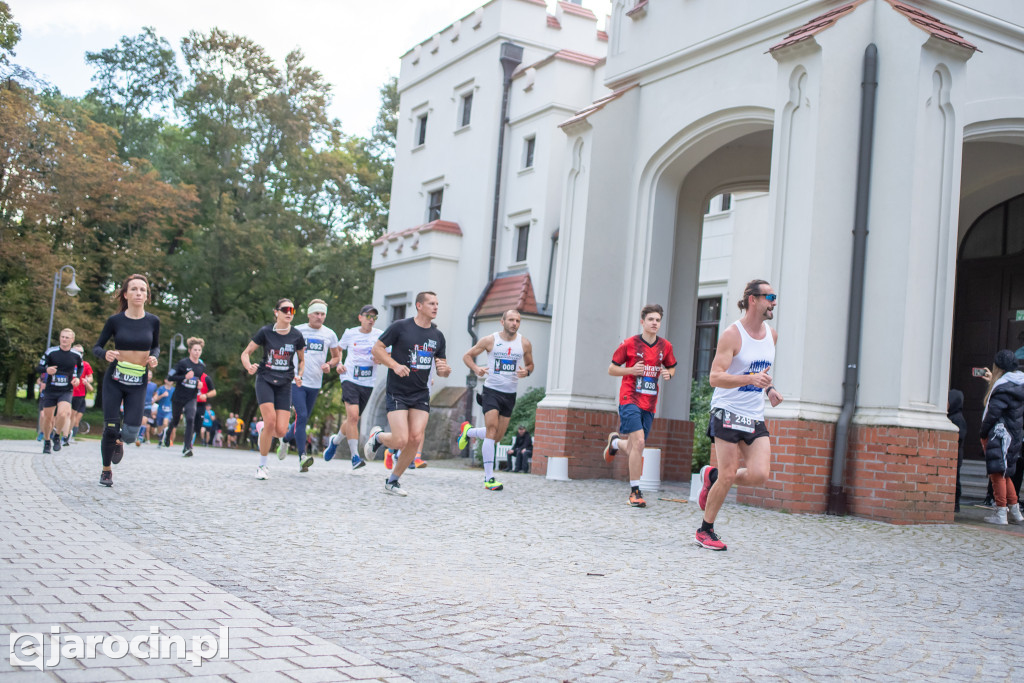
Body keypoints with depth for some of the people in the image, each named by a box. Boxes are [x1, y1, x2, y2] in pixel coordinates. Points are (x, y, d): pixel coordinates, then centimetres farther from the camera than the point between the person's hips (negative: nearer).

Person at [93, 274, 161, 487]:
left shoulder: (153, 321, -3)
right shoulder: (115, 320, -7)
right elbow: (97, 347, 2)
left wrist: (153, 357, -8)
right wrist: (105, 354, -21)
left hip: (138, 383, 1)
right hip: (114, 380, -1)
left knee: (131, 433, -6)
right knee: (110, 429, -2)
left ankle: (119, 441, 33)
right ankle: (106, 470, 22)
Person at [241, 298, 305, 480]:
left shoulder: (296, 336, 1)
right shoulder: (265, 332, -4)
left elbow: (302, 360, 16)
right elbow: (245, 353, 2)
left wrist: (299, 375, -3)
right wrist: (249, 367, -19)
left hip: (284, 384, 2)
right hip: (265, 380, -2)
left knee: (281, 431, -10)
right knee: (270, 421, -21)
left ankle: (262, 431, 29)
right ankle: (262, 466, -3)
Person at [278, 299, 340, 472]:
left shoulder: (329, 334, 6)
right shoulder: (297, 331, -1)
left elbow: (336, 356, 17)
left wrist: (329, 364, -4)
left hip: (315, 384, 3)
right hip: (297, 381, -3)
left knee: (304, 419, 12)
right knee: (301, 416, -16)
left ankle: (286, 439, 42)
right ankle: (302, 457, -17)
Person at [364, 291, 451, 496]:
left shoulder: (438, 336, 9)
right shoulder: (400, 327, -6)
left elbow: (442, 370, 15)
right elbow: (377, 348, -2)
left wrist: (445, 369, -9)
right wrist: (395, 365, -17)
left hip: (421, 395, 5)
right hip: (397, 393, -5)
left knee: (415, 438, -7)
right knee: (401, 441, -14)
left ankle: (392, 481, 12)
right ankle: (377, 436, 22)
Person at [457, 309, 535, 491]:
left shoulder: (525, 344, 1)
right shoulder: (490, 340, -5)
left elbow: (530, 364, 16)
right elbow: (467, 356, 5)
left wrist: (526, 371, -9)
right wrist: (476, 368, -16)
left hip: (510, 394, 4)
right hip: (491, 390, -4)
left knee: (498, 436, 9)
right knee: (492, 429, -17)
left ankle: (468, 431, 40)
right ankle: (489, 478, -16)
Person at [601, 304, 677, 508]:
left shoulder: (665, 346, 7)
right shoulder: (629, 344, -3)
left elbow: (671, 367, 23)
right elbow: (611, 369, 3)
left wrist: (669, 374, -1)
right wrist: (631, 370, -15)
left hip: (649, 403, 5)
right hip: (630, 399, -4)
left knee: (634, 449, 9)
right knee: (638, 441, -20)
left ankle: (615, 441, 44)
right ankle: (635, 491, -5)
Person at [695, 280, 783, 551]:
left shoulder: (772, 335, 10)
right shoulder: (732, 334, -12)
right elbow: (715, 377, -19)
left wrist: (769, 388, 9)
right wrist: (751, 379, -32)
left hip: (756, 417, 6)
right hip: (728, 412, -6)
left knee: (760, 475, -9)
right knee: (728, 475, -6)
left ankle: (712, 476, 19)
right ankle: (705, 530, 12)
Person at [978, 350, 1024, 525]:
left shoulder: (1003, 388, -18)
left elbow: (992, 413, -19)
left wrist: (983, 434, -5)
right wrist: (993, 380, 35)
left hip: (1001, 435, -9)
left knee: (997, 473, -6)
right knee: (1005, 474, 17)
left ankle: (1000, 513, -5)